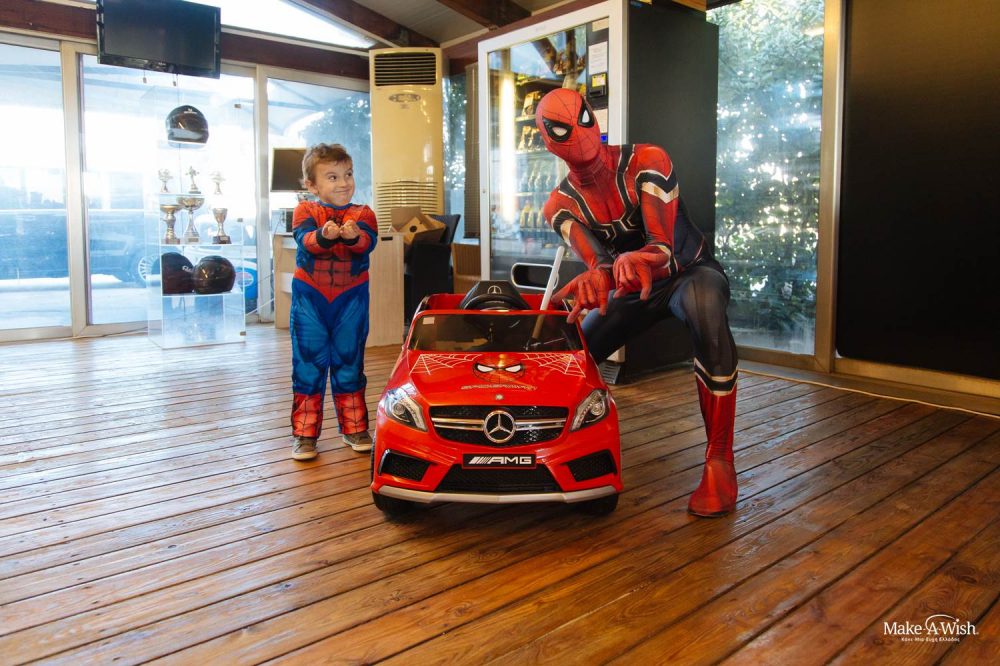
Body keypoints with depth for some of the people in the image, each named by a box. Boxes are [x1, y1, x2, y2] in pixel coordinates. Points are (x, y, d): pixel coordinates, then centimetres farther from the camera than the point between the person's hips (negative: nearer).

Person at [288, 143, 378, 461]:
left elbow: (368, 242, -17)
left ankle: (354, 427, 25)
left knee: (350, 363, 11)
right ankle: (304, 433, 14)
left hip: (351, 300, 1)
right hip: (309, 298, -1)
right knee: (308, 365, 4)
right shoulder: (305, 210, 0)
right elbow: (304, 239, -19)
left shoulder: (362, 214, 2)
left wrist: (353, 235, -40)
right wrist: (323, 235, -40)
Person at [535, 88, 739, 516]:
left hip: (689, 271, -4)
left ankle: (719, 460, -33)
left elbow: (664, 246, -32)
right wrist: (599, 278, -53)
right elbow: (595, 263, -27)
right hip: (632, 289, 5)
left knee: (706, 312, -42)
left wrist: (636, 261, -57)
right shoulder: (562, 204, -10)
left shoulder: (646, 162, -21)